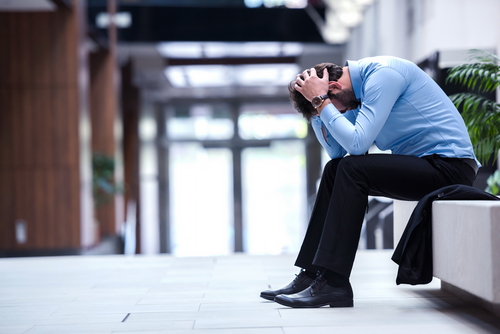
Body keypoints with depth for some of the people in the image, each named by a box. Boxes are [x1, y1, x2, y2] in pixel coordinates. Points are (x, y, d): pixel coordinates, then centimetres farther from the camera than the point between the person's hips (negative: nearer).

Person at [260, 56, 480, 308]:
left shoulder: (382, 74, -17)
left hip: (450, 166, -10)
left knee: (352, 170, -21)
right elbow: (336, 150, 13)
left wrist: (321, 102, -17)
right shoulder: (361, 85, 12)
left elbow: (357, 143, -24)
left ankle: (333, 282, -21)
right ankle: (312, 273, 4)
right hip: (421, 164, 10)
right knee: (334, 170, 6)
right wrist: (317, 108, 2)